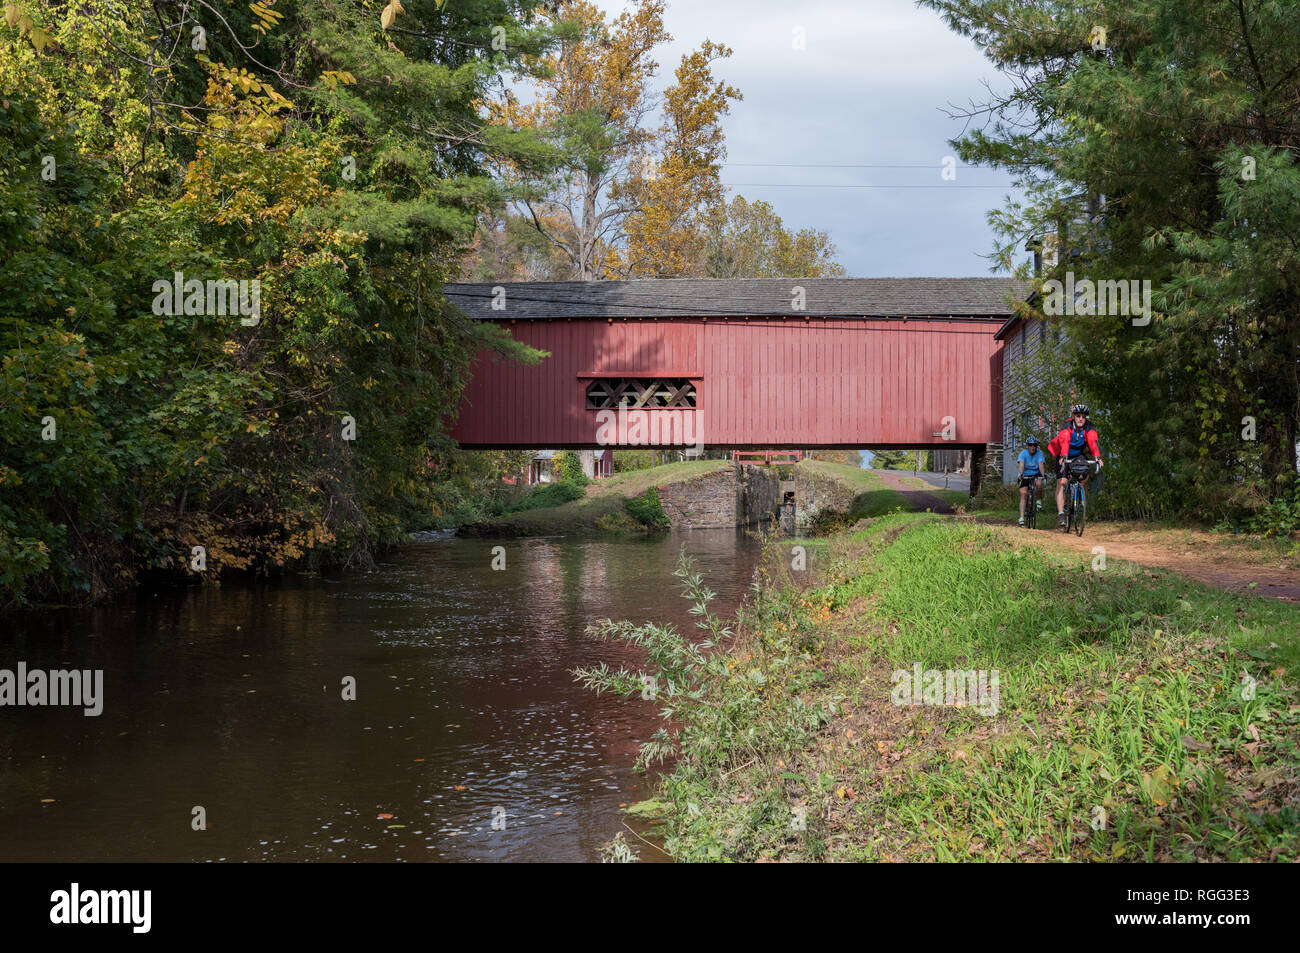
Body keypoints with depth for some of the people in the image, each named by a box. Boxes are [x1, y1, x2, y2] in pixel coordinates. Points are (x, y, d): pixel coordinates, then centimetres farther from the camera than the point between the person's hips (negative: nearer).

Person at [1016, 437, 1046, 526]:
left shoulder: (1039, 453, -8)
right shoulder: (1023, 453, -9)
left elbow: (1040, 464, -22)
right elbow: (1021, 464, -23)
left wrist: (1042, 474, -39)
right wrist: (1021, 474, -41)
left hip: (1036, 474, 0)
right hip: (1025, 475, 0)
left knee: (1039, 484, -33)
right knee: (1023, 494, -14)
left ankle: (1039, 500, -4)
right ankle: (1022, 517, -16)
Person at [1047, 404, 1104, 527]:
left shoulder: (1088, 429, -17)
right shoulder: (1067, 428, -25)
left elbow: (1092, 443, -32)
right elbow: (1064, 442, -42)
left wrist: (1097, 457, -50)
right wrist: (1064, 457, -59)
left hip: (1079, 456, 3)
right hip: (1064, 456, -3)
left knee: (1089, 472, -22)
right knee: (1062, 482, -16)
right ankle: (1060, 513, -16)